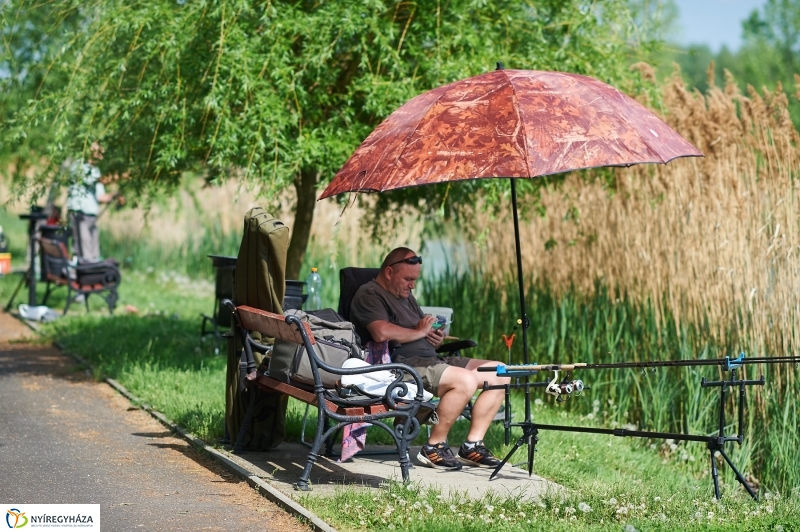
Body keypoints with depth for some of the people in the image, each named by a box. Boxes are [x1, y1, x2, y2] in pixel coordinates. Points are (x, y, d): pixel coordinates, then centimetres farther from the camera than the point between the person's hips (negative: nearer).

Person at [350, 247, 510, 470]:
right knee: (465, 380, -32)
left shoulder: (405, 296, 26)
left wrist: (435, 338, 3)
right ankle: (434, 447, -17)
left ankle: (472, 445, -2)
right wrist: (419, 332, -10)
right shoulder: (369, 295, -4)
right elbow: (382, 332, -24)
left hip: (430, 360, 10)